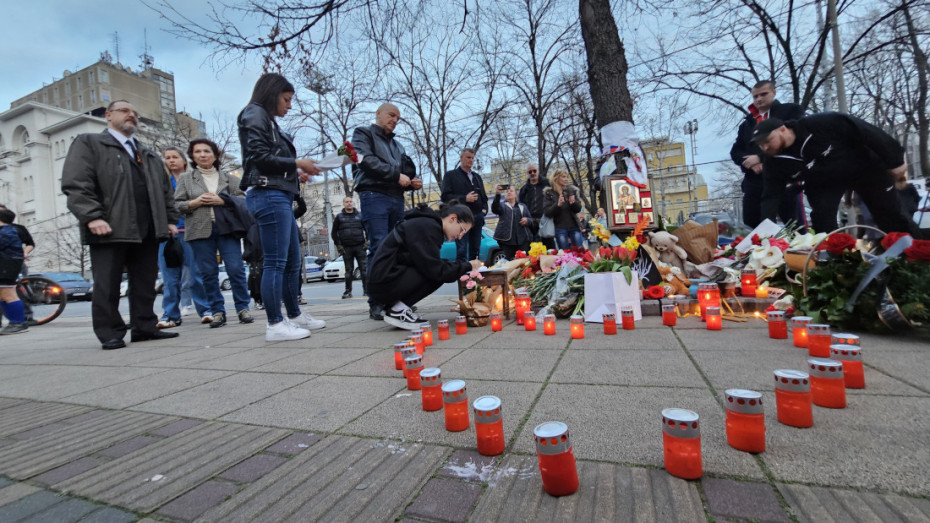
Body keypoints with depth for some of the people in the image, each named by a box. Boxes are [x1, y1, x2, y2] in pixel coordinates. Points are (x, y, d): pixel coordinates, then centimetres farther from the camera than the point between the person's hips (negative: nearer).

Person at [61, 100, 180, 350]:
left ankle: (145, 327, 12)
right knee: (107, 285, 0)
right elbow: (76, 184, -5)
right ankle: (111, 334, 7)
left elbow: (165, 190, 22)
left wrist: (170, 219, 11)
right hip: (109, 229, -4)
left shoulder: (150, 155, 26)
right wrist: (92, 217, -16)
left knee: (145, 283, 5)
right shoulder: (88, 143, 8)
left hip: (148, 231, 5)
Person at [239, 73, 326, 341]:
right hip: (268, 195, -10)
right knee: (275, 262, -9)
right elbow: (259, 156, -13)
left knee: (293, 261, 12)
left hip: (280, 196, 10)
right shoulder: (255, 115, 0)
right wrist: (296, 162, -5)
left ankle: (294, 315, 21)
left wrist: (296, 174, 8)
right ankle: (275, 325, -3)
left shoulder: (268, 121, 26)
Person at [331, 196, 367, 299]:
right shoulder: (339, 217, 10)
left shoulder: (360, 216, 11)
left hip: (360, 247, 0)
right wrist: (338, 246, 1)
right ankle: (348, 291, 10)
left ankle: (367, 290, 1)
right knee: (348, 270, 3)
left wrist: (367, 242, 1)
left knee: (364, 269, -3)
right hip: (346, 248, 0)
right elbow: (334, 233, 10)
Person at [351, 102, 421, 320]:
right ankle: (376, 303, -11)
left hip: (397, 199, 7)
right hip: (374, 196, -6)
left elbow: (407, 170, 26)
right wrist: (396, 175, -11)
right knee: (379, 249, -13)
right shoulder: (363, 134, 11)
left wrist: (412, 182, 3)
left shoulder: (396, 145, 30)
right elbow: (367, 161, -7)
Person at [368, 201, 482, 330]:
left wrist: (462, 270, 6)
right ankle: (398, 310, -9)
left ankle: (394, 304, 8)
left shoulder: (429, 224, 15)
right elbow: (436, 270, -20)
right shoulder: (427, 226, -16)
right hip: (383, 284, -10)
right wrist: (467, 266, -8)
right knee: (439, 274, -14)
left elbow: (432, 263, 18)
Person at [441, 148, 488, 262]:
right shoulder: (450, 175, 6)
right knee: (461, 251, -9)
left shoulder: (477, 177, 24)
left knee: (475, 251, 7)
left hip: (477, 218, 6)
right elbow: (445, 197, -5)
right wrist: (464, 198, -14)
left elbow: (484, 196, 27)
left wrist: (484, 209, 7)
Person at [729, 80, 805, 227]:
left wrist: (760, 157, -12)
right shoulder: (747, 123, 23)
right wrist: (751, 163, -8)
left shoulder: (791, 110, 11)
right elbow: (735, 152, 13)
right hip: (754, 181, 4)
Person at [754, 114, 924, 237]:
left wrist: (894, 161, -22)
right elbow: (772, 195, -20)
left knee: (891, 219, 8)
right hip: (823, 183, 3)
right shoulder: (775, 162, -19)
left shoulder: (817, 124, -33)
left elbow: (863, 131, -25)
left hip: (864, 168, -3)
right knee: (822, 223, -17)